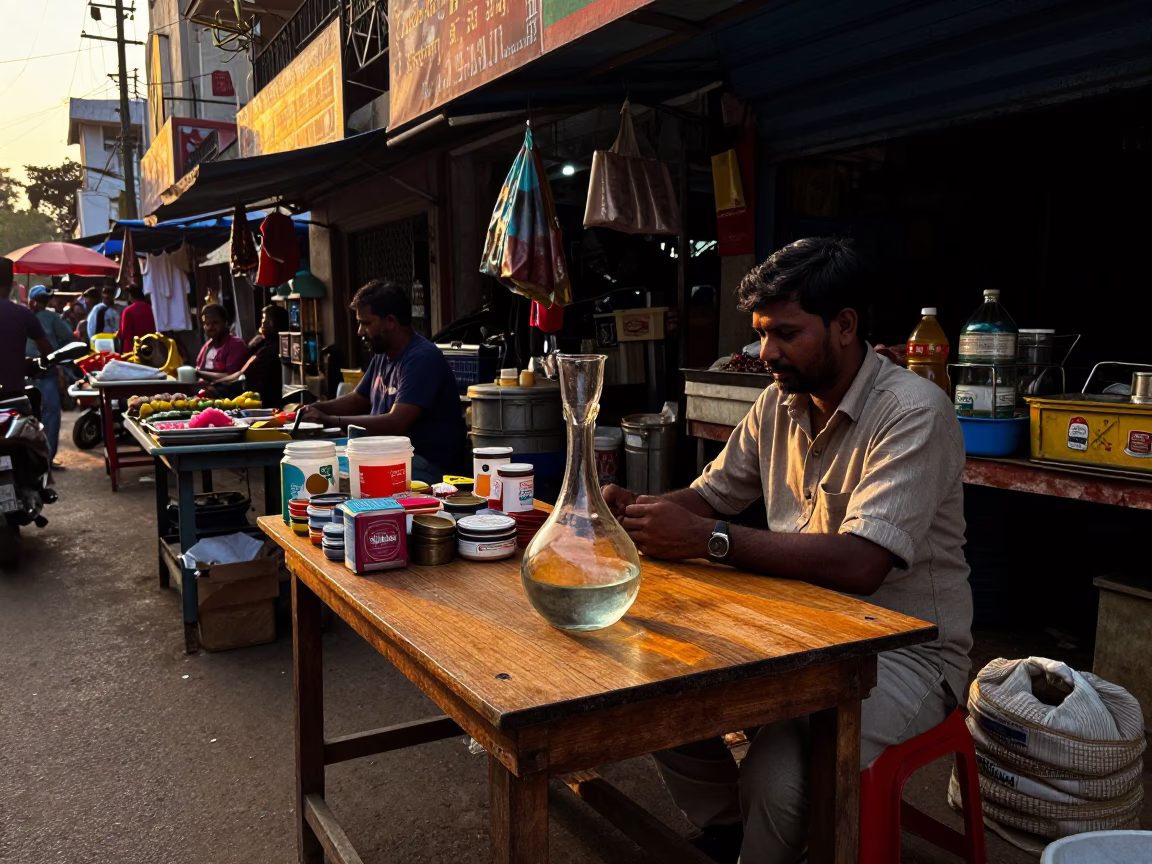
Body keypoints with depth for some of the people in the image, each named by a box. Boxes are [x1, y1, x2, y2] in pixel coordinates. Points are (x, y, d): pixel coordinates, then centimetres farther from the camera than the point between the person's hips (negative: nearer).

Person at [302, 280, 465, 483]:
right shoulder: (383, 355, 12)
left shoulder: (422, 358, -18)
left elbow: (395, 424, -25)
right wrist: (316, 408, 7)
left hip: (429, 465, -9)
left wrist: (330, 420, -20)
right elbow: (357, 399, 26)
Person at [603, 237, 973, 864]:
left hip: (906, 650, -7)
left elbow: (858, 565, -30)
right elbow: (711, 494, 13)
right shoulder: (780, 402, 5)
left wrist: (711, 539, -31)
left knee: (777, 778, -29)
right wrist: (636, 511, -8)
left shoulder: (913, 412, -19)